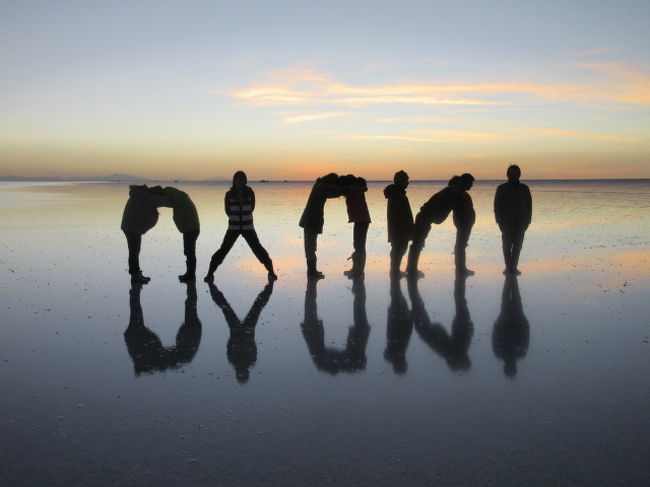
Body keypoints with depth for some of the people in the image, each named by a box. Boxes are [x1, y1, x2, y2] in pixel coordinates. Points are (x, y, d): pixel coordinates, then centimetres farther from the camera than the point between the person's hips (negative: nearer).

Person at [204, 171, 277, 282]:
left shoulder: (250, 192, -3)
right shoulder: (229, 194, -4)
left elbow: (251, 208, 5)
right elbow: (228, 211, 2)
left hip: (248, 227, 0)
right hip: (233, 227, 0)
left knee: (257, 249, -3)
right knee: (223, 250, -9)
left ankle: (271, 271, 9)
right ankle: (210, 273, 0)